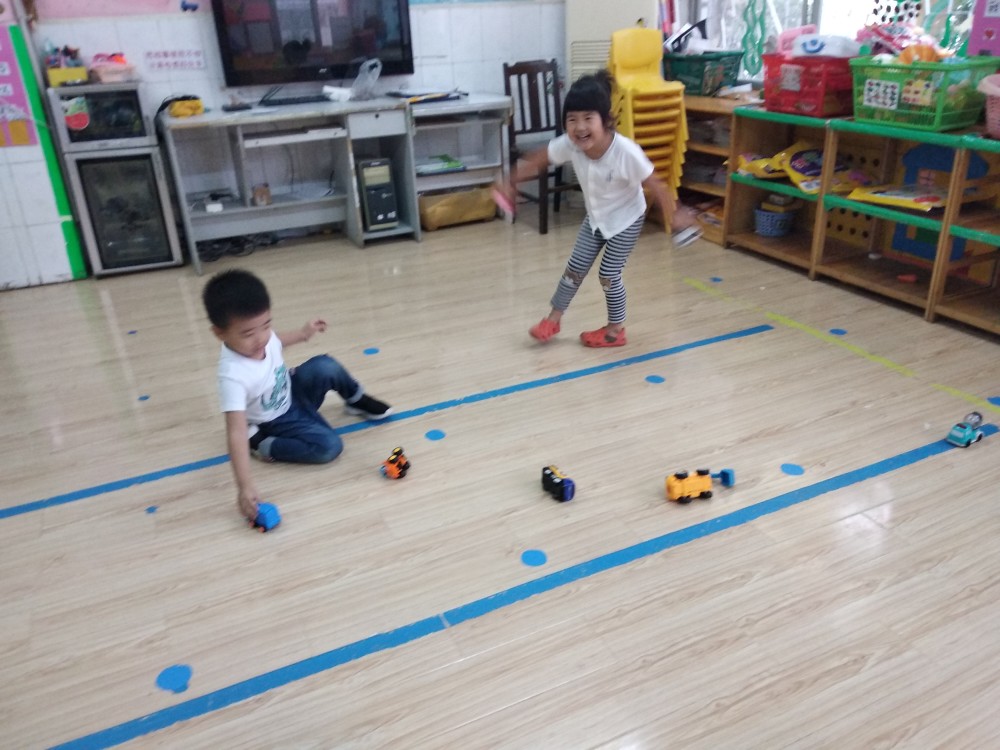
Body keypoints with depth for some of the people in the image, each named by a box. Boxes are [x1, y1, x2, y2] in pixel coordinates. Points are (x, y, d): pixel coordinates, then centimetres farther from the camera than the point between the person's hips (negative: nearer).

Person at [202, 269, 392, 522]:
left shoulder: (260, 336, -20)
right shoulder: (233, 375, -39)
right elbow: (236, 432, -43)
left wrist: (303, 333, 14)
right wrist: (245, 485, -48)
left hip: (293, 392, 6)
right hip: (275, 422, -5)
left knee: (326, 367, -23)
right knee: (329, 446, -24)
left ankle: (356, 399, 6)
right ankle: (262, 443, -7)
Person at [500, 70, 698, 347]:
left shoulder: (626, 152, -36)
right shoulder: (568, 145, -24)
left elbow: (655, 187, -26)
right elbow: (537, 160, -7)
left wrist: (674, 222, -20)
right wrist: (511, 184, -2)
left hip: (626, 219, -5)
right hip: (595, 216, 5)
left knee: (608, 273, -2)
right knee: (575, 267, 9)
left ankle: (616, 329, 19)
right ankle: (553, 318, 26)